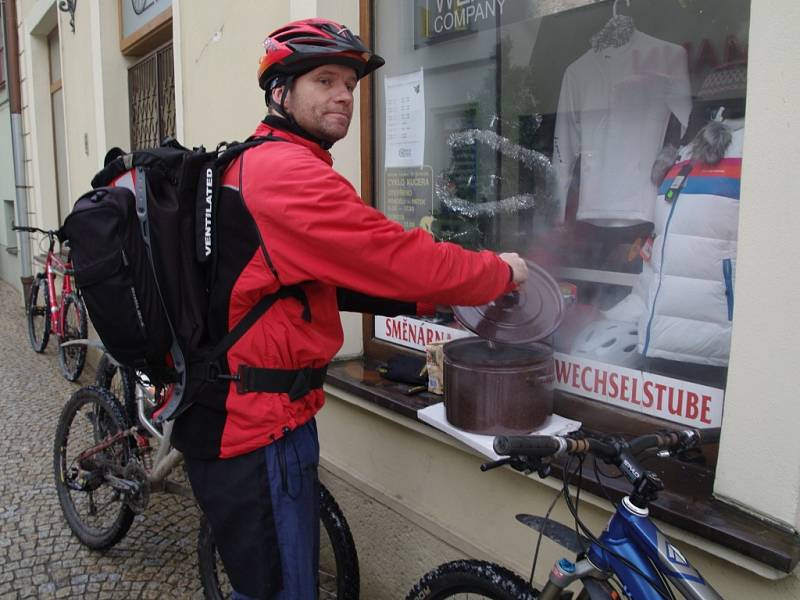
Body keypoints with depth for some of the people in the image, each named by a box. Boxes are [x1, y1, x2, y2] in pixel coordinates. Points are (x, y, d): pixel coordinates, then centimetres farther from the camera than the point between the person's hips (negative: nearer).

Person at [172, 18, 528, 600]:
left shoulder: (251, 164, 15)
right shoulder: (288, 172, -19)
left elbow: (333, 281, 14)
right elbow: (399, 257, -23)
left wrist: (437, 300, 7)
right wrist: (500, 272, -6)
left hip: (228, 413, 10)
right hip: (258, 426, -10)